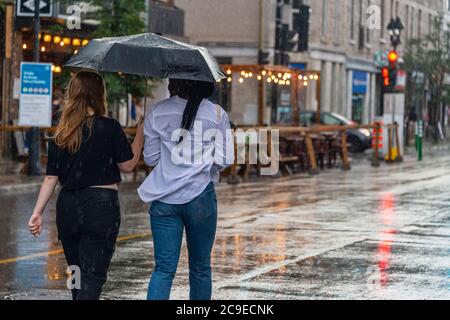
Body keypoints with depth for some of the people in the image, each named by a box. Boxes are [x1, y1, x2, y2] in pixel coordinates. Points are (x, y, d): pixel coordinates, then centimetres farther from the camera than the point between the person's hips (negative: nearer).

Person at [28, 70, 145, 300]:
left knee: (78, 277, 18)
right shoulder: (109, 128, -8)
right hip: (100, 206, -5)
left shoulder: (61, 134, 6)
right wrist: (140, 135, 10)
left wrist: (38, 212, 7)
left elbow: (51, 177, 5)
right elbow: (127, 165, -1)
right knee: (93, 276, -5)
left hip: (67, 207, 5)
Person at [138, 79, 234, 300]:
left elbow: (150, 158, 4)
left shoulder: (157, 113, 0)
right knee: (200, 267, 12)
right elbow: (224, 160, -6)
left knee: (164, 267, 0)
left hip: (163, 199, 1)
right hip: (200, 197, -1)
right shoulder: (217, 114, -4)